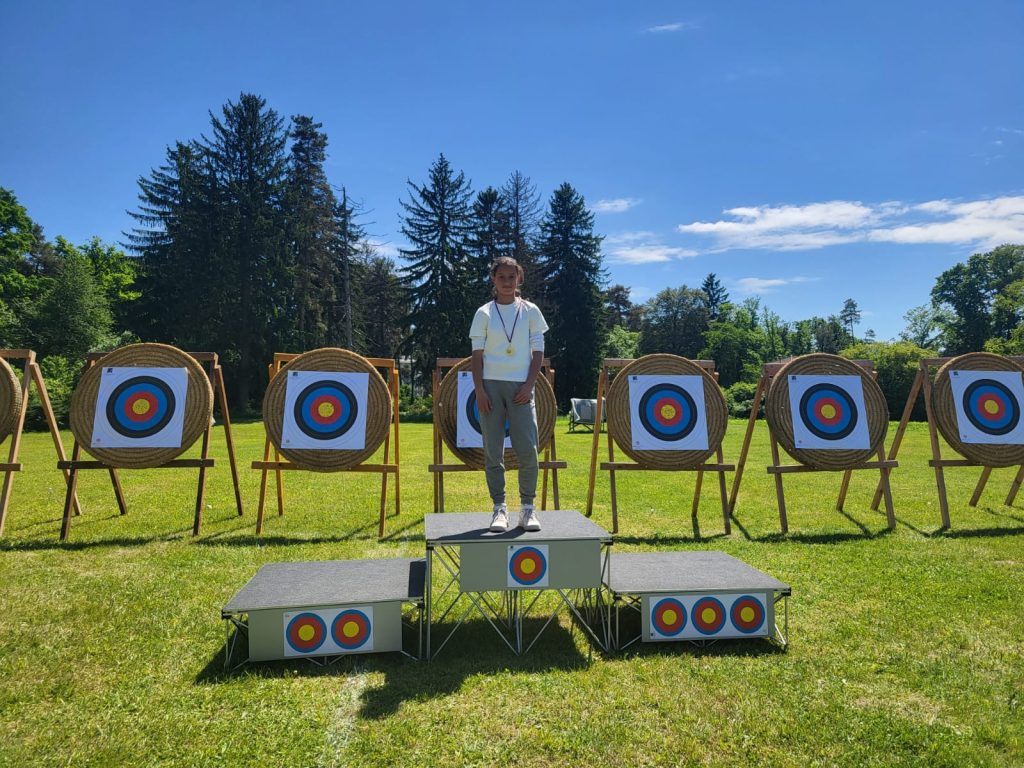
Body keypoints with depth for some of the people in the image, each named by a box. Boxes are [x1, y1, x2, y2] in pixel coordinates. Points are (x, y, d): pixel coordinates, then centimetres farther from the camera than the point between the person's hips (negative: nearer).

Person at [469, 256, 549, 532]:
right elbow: (477, 355, 3)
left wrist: (529, 385, -5)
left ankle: (527, 507, 9)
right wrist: (479, 390, -6)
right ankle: (499, 508, 12)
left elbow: (538, 351, 5)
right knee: (493, 452, 2)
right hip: (491, 385, 0)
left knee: (528, 449, -6)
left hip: (520, 387, 0)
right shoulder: (484, 313, 6)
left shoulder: (530, 311, 7)